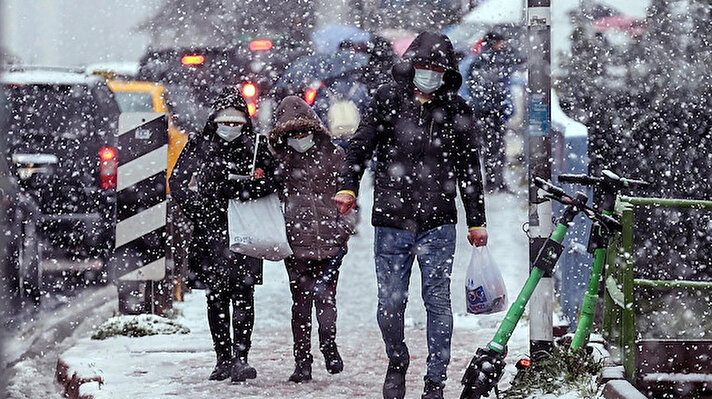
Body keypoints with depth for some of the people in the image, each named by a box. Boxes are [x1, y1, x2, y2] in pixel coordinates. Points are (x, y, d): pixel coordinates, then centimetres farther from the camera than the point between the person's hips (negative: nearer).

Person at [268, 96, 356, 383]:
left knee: (325, 296, -5)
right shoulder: (281, 160, 8)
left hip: (329, 238, 0)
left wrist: (346, 229, 8)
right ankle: (302, 362, 3)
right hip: (296, 240, 0)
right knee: (301, 301, 1)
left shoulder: (333, 155, 6)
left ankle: (328, 344, 13)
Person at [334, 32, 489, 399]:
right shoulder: (388, 99, 5)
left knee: (438, 302, 0)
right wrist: (348, 187, -8)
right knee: (390, 303, 1)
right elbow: (361, 144, 6)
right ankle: (396, 364, 26)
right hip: (392, 220, 0)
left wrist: (476, 222, 13)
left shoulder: (456, 109, 7)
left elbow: (469, 169, 13)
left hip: (438, 224, 0)